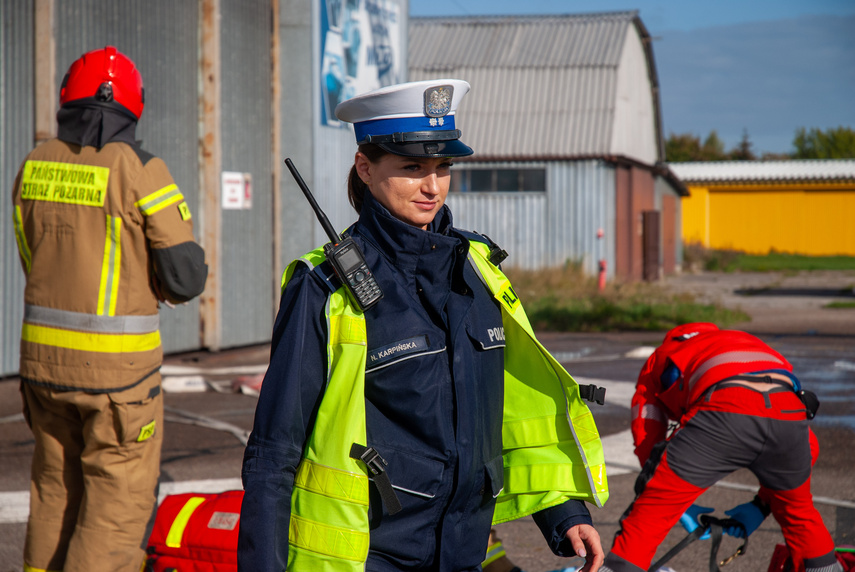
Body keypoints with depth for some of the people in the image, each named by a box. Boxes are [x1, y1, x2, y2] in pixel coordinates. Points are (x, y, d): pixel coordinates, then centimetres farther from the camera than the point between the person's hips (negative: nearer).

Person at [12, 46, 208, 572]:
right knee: (121, 498, 3)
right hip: (117, 362, -5)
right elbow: (186, 278, -11)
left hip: (42, 351, 6)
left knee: (56, 487, 19)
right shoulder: (140, 170, -13)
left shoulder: (34, 166, 4)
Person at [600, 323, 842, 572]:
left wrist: (677, 504, 27)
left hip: (723, 412, -4)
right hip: (789, 415, 4)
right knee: (798, 513, 32)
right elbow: (808, 446, 37)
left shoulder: (661, 359, 37)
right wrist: (761, 505, 37)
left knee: (647, 517, 5)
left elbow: (647, 437, 22)